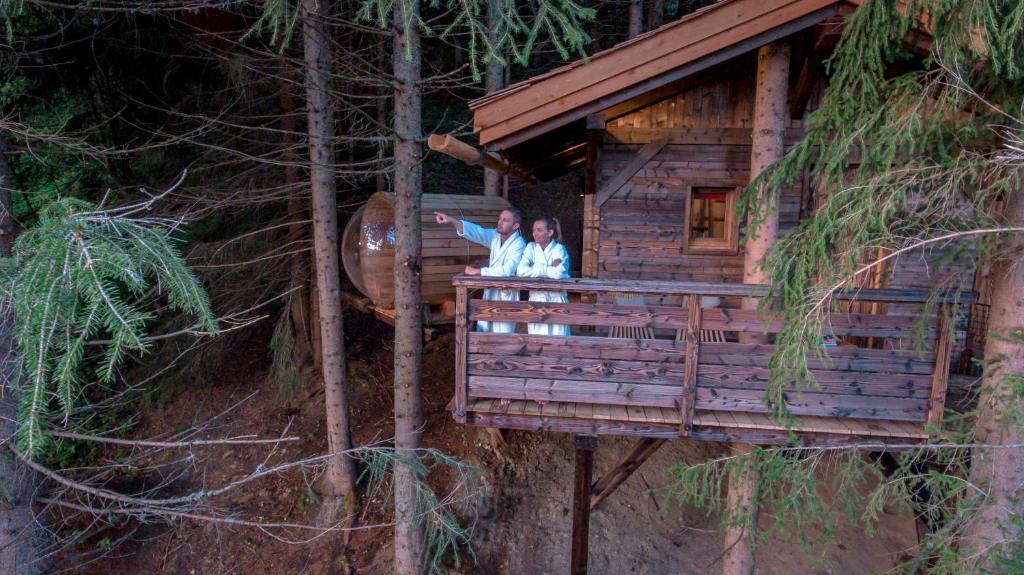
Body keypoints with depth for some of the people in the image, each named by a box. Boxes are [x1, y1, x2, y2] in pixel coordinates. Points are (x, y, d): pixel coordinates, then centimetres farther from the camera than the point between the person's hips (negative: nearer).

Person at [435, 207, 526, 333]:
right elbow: (477, 231, -14)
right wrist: (452, 221, -30)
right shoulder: (495, 236, 0)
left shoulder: (519, 245, -19)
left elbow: (506, 270, -29)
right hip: (490, 292, 7)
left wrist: (477, 271, -23)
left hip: (506, 296, -7)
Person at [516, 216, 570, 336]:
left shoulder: (559, 249, -4)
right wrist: (550, 269, -13)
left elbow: (559, 273, -24)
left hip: (556, 301, -2)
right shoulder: (531, 248, 2)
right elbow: (521, 271, -15)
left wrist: (537, 268, -11)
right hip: (536, 300, 2)